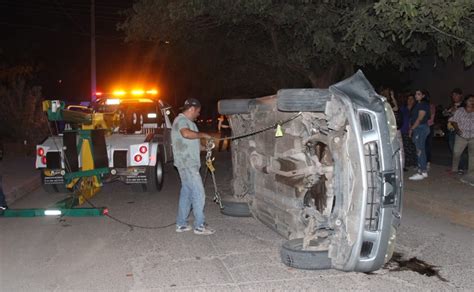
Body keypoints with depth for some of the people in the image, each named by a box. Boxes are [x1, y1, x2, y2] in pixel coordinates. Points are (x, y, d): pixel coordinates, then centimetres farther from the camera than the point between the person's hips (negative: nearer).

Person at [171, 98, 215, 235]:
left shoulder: (188, 122, 21)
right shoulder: (181, 120, -11)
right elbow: (186, 133, -33)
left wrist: (205, 146, 16)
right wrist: (202, 134, -20)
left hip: (190, 163, 10)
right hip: (186, 163, -10)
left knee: (186, 193, 13)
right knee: (198, 193, -9)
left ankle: (181, 224, 20)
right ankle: (200, 226, -3)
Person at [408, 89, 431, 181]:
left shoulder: (424, 105, -10)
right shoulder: (418, 104, 17)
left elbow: (419, 119, -15)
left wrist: (411, 129, -11)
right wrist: (411, 129, 7)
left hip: (421, 128, -10)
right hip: (417, 129, 10)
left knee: (420, 150, -10)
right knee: (421, 150, 11)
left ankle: (422, 172, -8)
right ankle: (423, 171, 16)